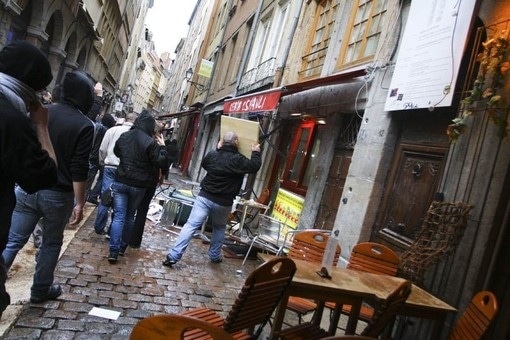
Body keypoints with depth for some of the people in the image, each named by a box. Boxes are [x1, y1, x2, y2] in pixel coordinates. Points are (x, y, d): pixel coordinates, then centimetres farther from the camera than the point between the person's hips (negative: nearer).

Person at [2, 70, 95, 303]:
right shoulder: (85, 125, -12)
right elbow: (78, 169, -15)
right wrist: (79, 203, -9)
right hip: (58, 194, -3)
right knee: (51, 243, 15)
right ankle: (40, 290, 29)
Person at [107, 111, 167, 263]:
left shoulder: (124, 136, 2)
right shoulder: (151, 142, -14)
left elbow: (116, 152, 20)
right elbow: (160, 162, -11)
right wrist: (162, 146, 0)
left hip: (120, 182, 2)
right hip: (138, 185, -2)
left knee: (119, 216, 3)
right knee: (130, 216, 15)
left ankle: (114, 251, -4)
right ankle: (122, 247, 25)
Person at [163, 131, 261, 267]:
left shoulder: (212, 154, 2)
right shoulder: (238, 160, -11)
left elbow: (204, 164, 22)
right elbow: (254, 166, -1)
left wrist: (217, 149, 28)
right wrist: (256, 152, 15)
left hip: (204, 196, 2)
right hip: (223, 203, -2)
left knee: (191, 225, -2)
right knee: (219, 228, 23)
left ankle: (173, 256, -6)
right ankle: (215, 256, 31)